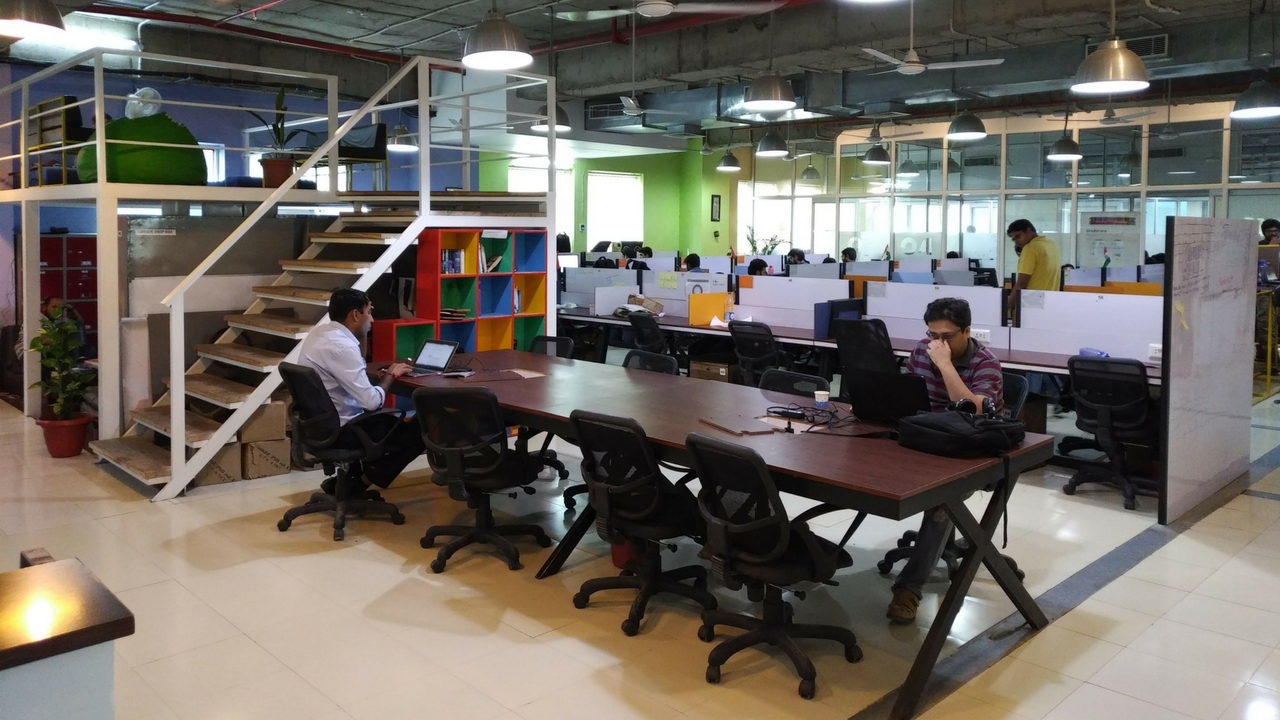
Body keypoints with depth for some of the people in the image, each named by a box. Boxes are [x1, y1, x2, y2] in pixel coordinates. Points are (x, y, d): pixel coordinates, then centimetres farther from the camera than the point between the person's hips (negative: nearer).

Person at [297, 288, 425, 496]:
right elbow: (372, 401, -25)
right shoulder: (342, 346, -24)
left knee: (394, 422, 23)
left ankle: (353, 478, 15)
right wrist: (390, 375, -7)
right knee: (420, 430, -3)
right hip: (341, 432, -10)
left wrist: (381, 375, 6)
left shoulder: (320, 333, 6)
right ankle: (362, 480, 8)